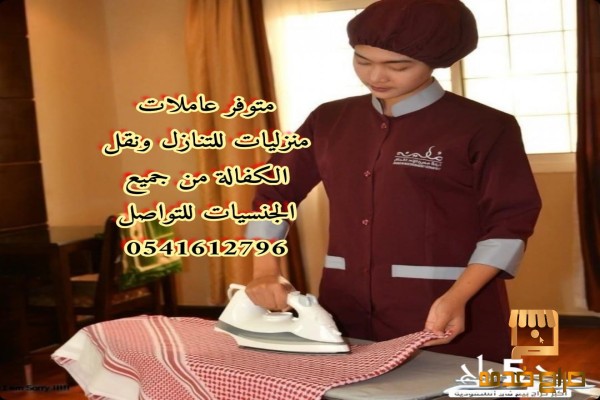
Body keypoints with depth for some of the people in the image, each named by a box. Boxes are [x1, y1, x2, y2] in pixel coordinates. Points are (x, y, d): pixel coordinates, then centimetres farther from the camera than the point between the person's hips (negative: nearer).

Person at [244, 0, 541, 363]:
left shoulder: (484, 128, -7)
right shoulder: (330, 121, 7)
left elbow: (510, 223, -7)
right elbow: (274, 194, 12)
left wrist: (457, 298, -19)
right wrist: (266, 272, -1)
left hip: (449, 318, -4)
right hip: (348, 310, 4)